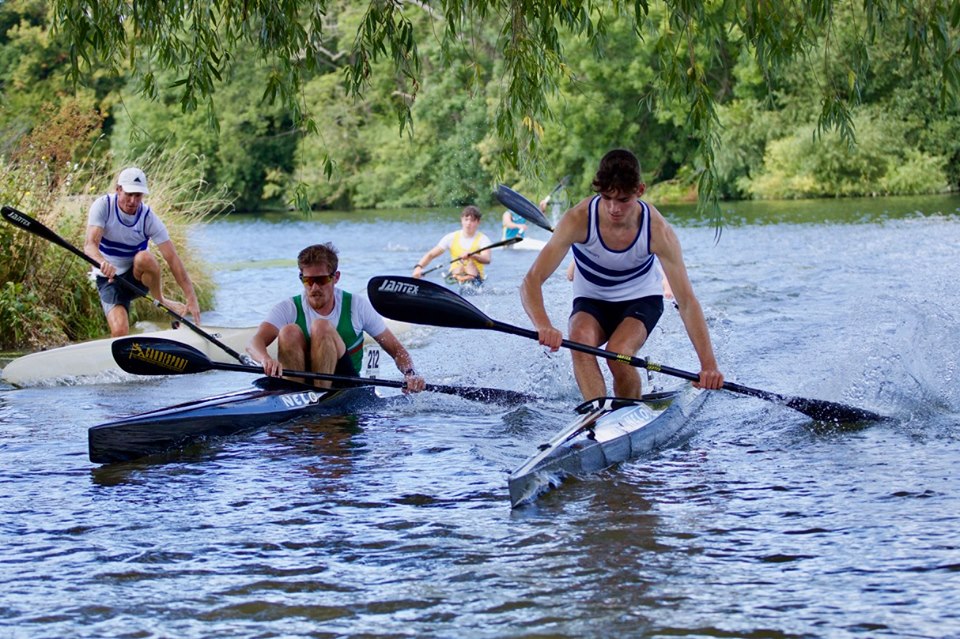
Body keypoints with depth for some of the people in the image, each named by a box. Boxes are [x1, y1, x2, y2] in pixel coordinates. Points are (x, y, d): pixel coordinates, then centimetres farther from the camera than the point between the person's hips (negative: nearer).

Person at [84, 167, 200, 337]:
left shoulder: (148, 218, -13)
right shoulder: (103, 206, -16)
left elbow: (172, 259, -18)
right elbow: (90, 244, -30)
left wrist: (191, 298, -27)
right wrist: (103, 263, -54)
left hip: (136, 278, 1)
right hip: (109, 279, -1)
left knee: (144, 257, -34)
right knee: (120, 332, -27)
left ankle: (159, 300, -9)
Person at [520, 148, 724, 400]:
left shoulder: (657, 230, -25)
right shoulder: (579, 219, -26)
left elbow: (686, 301, -25)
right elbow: (531, 281, -31)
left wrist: (708, 364, -35)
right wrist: (543, 326, -52)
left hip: (640, 300, 0)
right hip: (591, 303, 1)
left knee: (618, 353, -30)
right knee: (580, 337, -33)